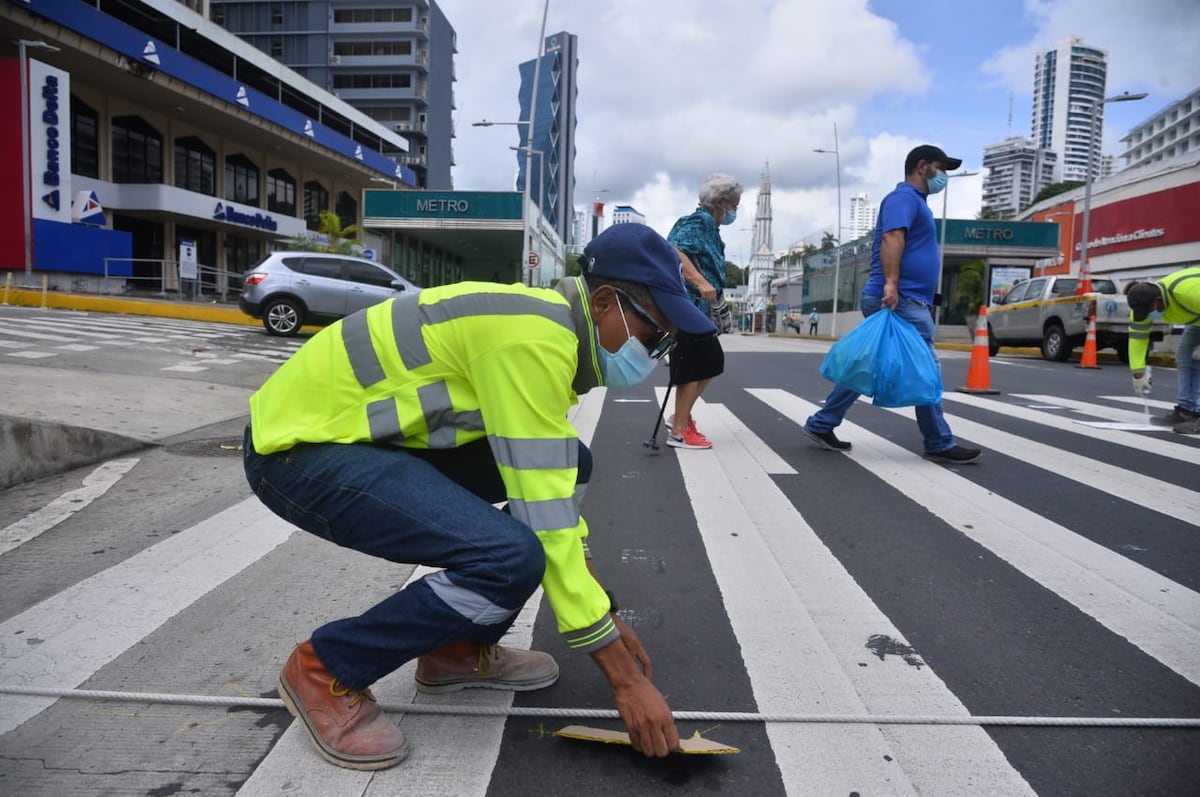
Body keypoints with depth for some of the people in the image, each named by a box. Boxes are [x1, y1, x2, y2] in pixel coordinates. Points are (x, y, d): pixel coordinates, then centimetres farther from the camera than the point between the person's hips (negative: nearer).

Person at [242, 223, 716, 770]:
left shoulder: (546, 321, 7)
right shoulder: (532, 337, -24)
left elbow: (554, 490, 13)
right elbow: (545, 522, -25)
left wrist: (604, 615, 14)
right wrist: (625, 678, -16)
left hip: (370, 434, 9)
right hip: (301, 443, -9)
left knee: (567, 464, 6)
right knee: (510, 556, -26)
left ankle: (459, 649, 15)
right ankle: (326, 671, -2)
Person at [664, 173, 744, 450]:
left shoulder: (708, 227, 19)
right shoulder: (699, 221, -11)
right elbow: (675, 252, -27)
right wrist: (701, 282, -35)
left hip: (697, 306, 10)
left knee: (712, 361, 17)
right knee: (692, 367, -6)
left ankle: (681, 416, 23)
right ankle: (679, 432, 2)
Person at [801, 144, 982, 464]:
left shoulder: (915, 201, 26)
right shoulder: (904, 197, -7)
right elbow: (892, 238, -23)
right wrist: (891, 284, -34)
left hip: (904, 299, 11)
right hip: (901, 300, -11)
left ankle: (821, 424, 12)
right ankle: (940, 444, 3)